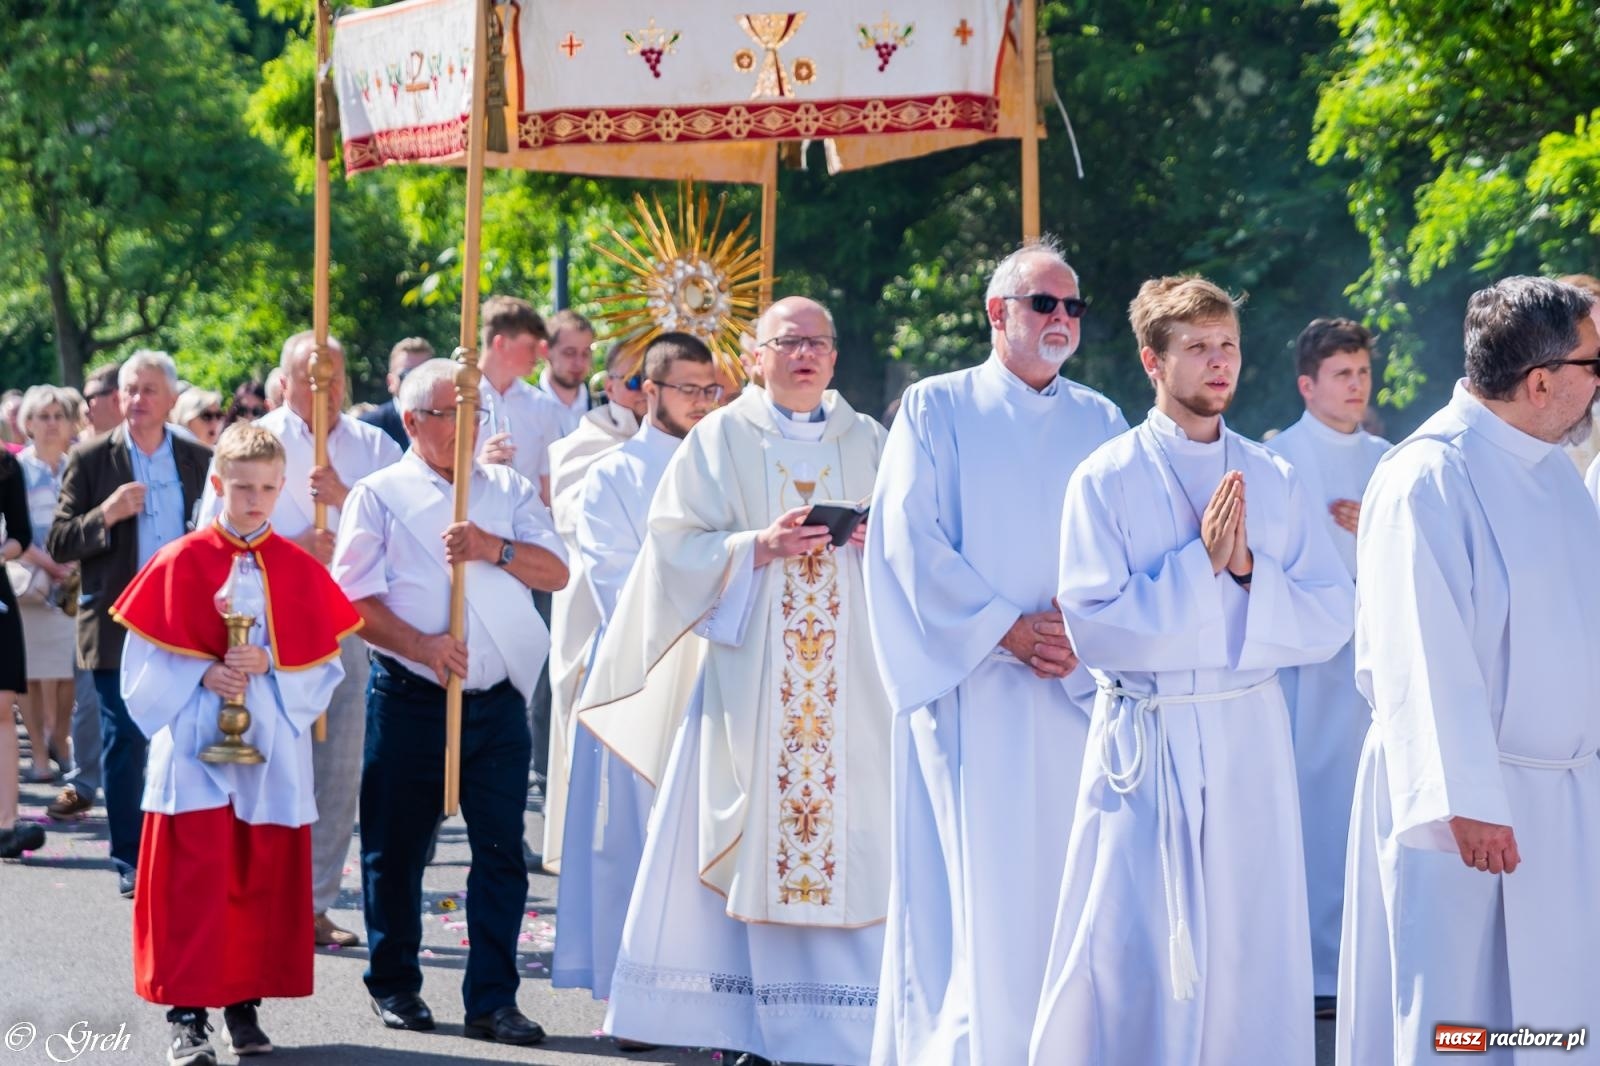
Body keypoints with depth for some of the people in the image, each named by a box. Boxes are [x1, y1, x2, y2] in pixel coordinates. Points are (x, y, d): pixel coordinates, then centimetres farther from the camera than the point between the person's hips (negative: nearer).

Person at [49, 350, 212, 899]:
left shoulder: (199, 461, 7)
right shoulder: (90, 460, 1)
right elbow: (59, 545, -2)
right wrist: (106, 515, -18)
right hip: (118, 626, -2)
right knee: (124, 744, 1)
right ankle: (130, 862, 9)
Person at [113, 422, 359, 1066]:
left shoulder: (299, 570, 6)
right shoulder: (181, 563, -2)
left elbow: (322, 662, 4)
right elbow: (148, 658, -2)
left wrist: (267, 664, -12)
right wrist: (202, 675, -16)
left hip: (273, 748, 3)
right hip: (197, 747, -3)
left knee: (264, 879, 5)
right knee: (194, 881, -6)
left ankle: (245, 1003, 16)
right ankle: (187, 1013, -2)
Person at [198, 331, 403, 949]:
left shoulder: (373, 448, 10)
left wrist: (348, 497, -17)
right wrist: (291, 548, -13)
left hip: (351, 627, 3)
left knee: (338, 771, 4)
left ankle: (314, 904, 13)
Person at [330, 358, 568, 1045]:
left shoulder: (509, 491, 13)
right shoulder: (380, 496, 2)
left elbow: (556, 572, 3)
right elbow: (355, 600, -5)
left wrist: (495, 549, -13)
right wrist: (420, 646, -18)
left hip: (497, 699, 2)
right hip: (409, 699, -2)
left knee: (502, 850, -2)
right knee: (396, 849, 5)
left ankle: (492, 1000, 3)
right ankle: (394, 986, 20)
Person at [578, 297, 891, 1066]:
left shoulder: (867, 443, 12)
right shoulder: (722, 439, 5)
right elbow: (675, 542, -1)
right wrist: (759, 547, -15)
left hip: (848, 681, 2)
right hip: (747, 676, -2)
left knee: (846, 834, -4)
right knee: (740, 840, -4)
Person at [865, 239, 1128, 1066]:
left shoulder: (1100, 423, 12)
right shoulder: (936, 409, 3)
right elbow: (909, 538, -6)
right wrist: (1004, 628, -12)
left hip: (1075, 686, 3)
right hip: (969, 683, -3)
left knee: (1064, 872, 2)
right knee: (973, 877, -7)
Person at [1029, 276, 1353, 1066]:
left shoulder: (1275, 483, 7)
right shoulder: (1106, 481, -3)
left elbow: (1330, 620, 2)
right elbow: (1093, 630, -11)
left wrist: (1248, 568, -13)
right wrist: (1198, 563, -16)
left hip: (1250, 734, 3)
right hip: (1144, 735, -3)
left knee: (1250, 947, 6)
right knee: (1130, 950, -2)